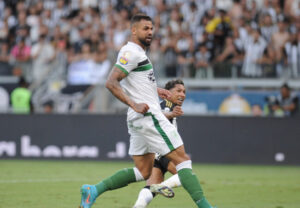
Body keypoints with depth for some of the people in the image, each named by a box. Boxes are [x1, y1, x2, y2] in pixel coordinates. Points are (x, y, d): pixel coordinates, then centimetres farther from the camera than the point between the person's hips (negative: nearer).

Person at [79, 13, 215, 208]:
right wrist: (134, 105, -25)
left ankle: (94, 190, 8)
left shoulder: (138, 52, 19)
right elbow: (111, 82, -20)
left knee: (143, 171, 11)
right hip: (148, 116, -10)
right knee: (182, 159, -10)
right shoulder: (131, 52, -12)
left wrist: (155, 90, 23)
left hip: (139, 119, 10)